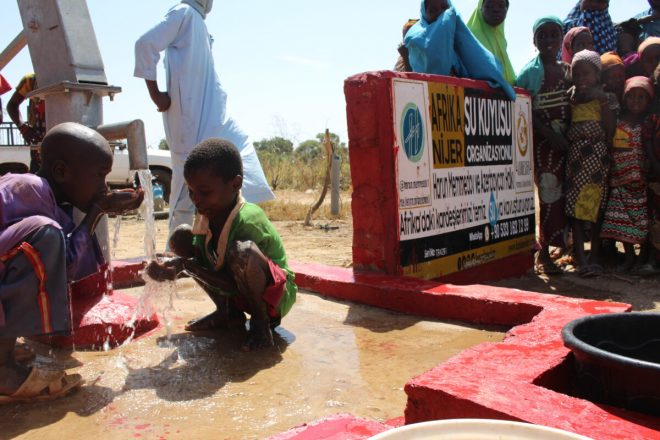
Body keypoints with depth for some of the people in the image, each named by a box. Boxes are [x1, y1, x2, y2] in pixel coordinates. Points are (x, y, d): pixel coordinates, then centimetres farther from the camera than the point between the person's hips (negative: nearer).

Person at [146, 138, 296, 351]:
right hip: (236, 292, 8)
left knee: (242, 250, -40)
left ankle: (261, 321, -12)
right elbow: (199, 255, -4)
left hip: (277, 293, -8)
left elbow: (234, 284, -27)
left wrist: (185, 264, -30)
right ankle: (228, 312, 8)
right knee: (182, 236, -2)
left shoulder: (247, 220, -30)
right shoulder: (207, 215, -9)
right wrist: (173, 265, -26)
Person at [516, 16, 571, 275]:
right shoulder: (530, 72, -2)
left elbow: (573, 105, 16)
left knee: (562, 194, 6)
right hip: (542, 141, -5)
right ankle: (544, 254, -1)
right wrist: (551, 135, -17)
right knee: (549, 192, -8)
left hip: (565, 141, 5)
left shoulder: (568, 71, 15)